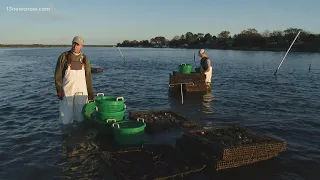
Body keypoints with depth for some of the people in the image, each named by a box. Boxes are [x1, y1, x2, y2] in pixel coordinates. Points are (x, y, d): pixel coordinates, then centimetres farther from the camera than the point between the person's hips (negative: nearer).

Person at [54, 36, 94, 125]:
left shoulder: (85, 59, 8)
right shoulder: (64, 56, 0)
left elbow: (88, 77, 10)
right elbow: (58, 74, -1)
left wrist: (90, 93, 8)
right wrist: (59, 90, -9)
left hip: (81, 92, 2)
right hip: (66, 91, -2)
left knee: (81, 117, 4)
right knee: (66, 119, 3)